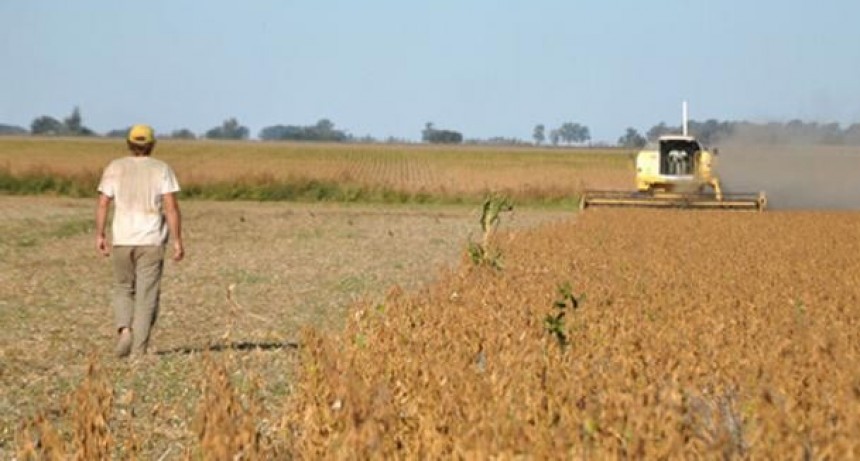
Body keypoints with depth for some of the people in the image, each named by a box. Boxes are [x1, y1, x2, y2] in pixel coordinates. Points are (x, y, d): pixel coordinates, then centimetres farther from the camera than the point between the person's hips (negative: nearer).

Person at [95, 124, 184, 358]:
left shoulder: (115, 168, 3)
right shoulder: (162, 169, 0)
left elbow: (102, 204, -2)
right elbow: (171, 207, -8)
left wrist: (99, 236, 5)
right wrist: (177, 240, -6)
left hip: (122, 240, 1)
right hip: (152, 241, -1)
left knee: (123, 289, 17)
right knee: (147, 295, 3)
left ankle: (124, 329, -6)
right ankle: (139, 348, -2)